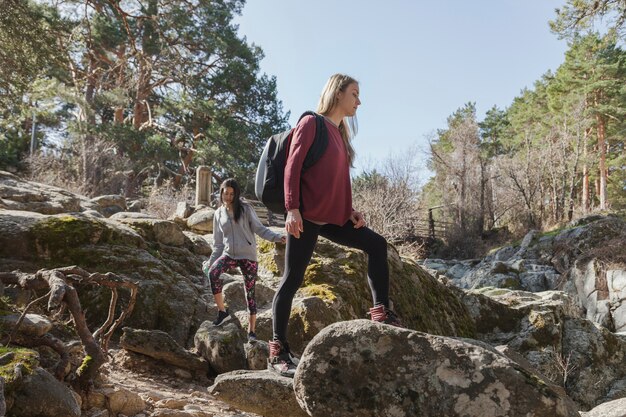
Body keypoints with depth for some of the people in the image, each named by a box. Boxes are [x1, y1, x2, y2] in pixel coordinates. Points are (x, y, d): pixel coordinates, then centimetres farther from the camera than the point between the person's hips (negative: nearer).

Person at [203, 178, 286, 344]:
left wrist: (277, 237, -15)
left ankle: (252, 330, 10)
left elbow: (259, 229, -1)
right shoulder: (219, 213, 9)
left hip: (248, 255, -2)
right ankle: (222, 310, -12)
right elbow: (218, 242, 14)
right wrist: (211, 261, 8)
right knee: (212, 273, -27)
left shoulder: (245, 209, 0)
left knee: (250, 293, -1)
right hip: (229, 254, 2)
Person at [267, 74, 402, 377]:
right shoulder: (311, 123, -2)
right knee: (292, 279, -5)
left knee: (376, 244, 1)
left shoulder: (340, 133, 20)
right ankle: (277, 352, 1)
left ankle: (381, 311, 4)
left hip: (333, 217, 8)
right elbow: (292, 167, -11)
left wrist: (350, 210, 8)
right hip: (306, 216, -8)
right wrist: (292, 209, -20)